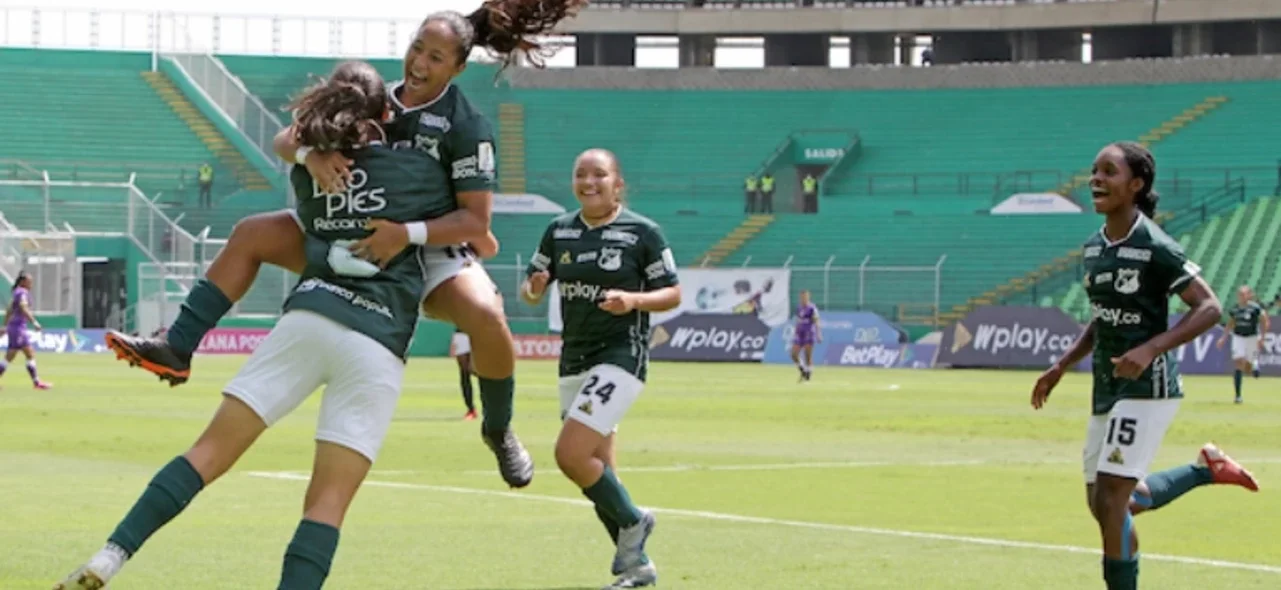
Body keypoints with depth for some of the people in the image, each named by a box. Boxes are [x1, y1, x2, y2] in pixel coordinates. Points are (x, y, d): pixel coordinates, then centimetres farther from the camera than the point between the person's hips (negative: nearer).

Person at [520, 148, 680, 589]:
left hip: (622, 354, -6)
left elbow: (673, 295, -4)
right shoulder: (559, 231, 7)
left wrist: (634, 300, -22)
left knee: (570, 455, -19)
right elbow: (529, 290, 11)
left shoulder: (642, 233, -7)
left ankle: (631, 523, 2)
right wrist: (534, 288, -13)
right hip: (574, 360, 6)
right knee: (598, 473, 8)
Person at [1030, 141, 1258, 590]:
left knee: (1110, 499, -14)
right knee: (1104, 503, 15)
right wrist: (1061, 367, 15)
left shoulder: (1154, 248, -15)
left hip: (1147, 388, -9)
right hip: (1108, 390, 9)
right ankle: (1206, 469, 31)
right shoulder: (1094, 247, 9)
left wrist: (1150, 350, -27)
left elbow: (1209, 308, -17)